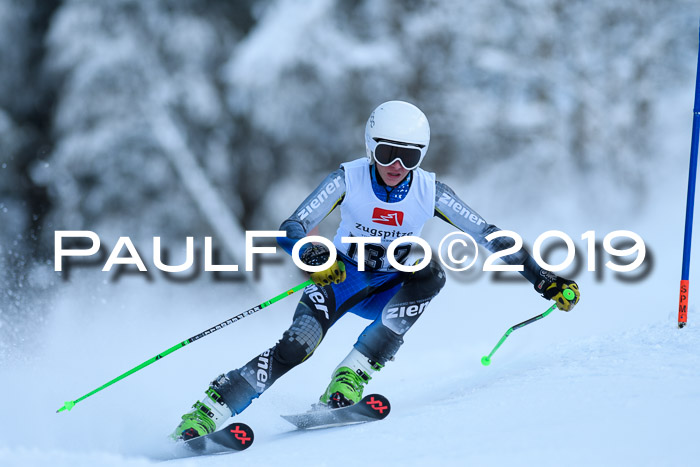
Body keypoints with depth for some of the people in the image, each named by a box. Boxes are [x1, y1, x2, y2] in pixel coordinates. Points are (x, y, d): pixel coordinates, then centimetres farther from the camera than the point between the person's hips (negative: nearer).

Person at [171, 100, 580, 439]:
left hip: (391, 292, 2)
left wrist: (545, 279, -18)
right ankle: (208, 411, -24)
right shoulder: (349, 179, -18)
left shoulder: (430, 192, -14)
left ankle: (351, 378, -31)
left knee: (431, 272, -31)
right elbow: (290, 230, -24)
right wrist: (313, 257, -47)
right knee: (297, 346, -29)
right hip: (341, 277, -2)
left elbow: (491, 237, -11)